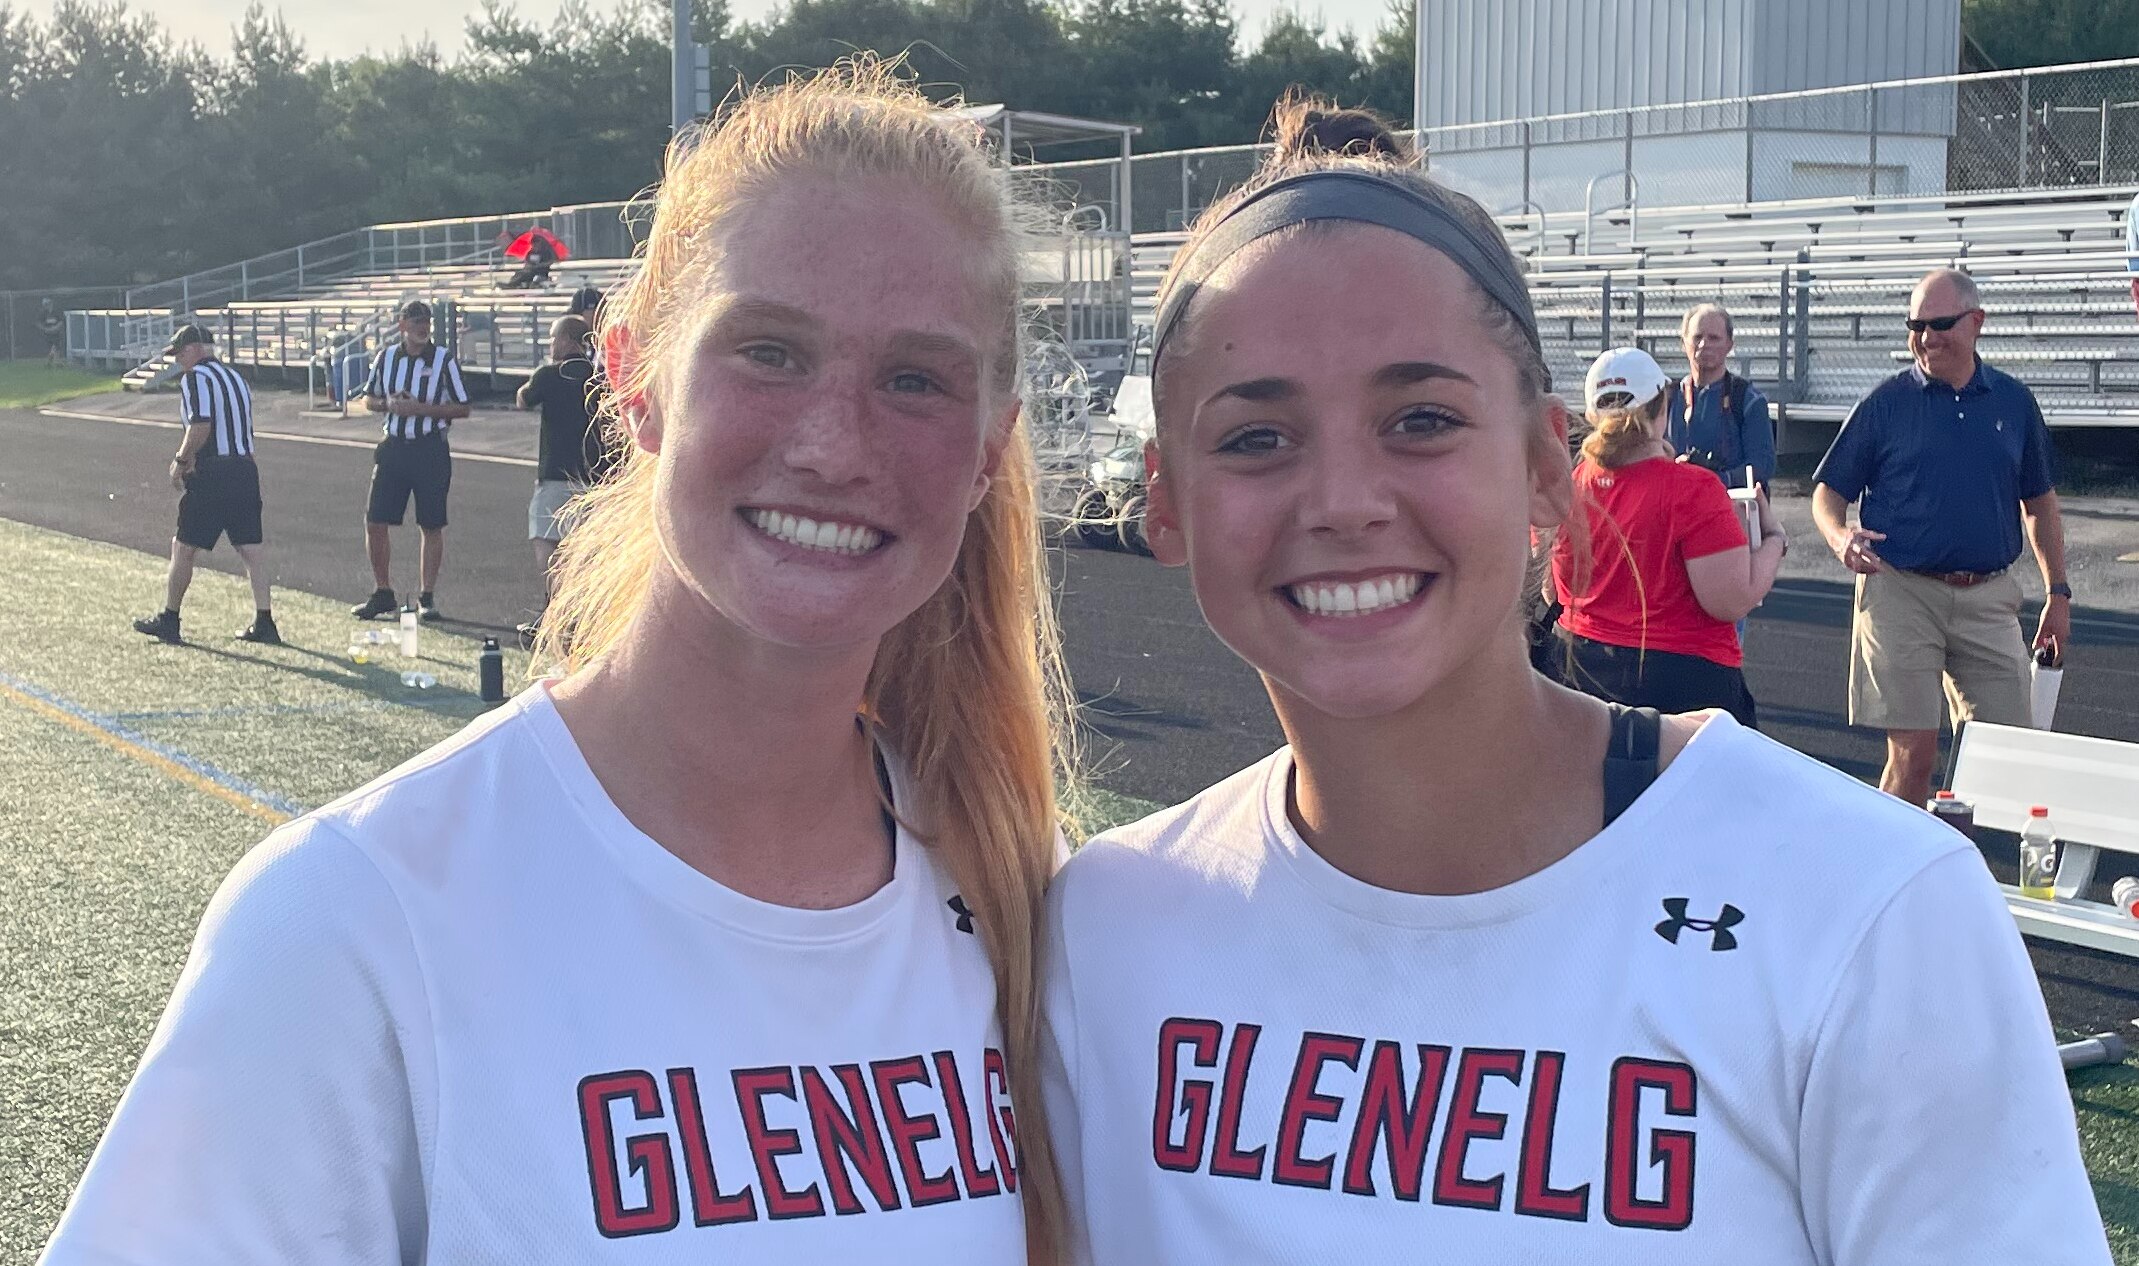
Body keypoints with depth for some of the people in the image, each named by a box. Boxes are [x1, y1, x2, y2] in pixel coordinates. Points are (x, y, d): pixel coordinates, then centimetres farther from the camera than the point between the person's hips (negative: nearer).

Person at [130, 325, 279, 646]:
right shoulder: (236, 377, 18)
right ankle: (264, 622, 1)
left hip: (212, 475, -7)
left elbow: (201, 426, -20)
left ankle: (169, 618, 14)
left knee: (184, 547, 5)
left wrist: (181, 461, -7)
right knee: (251, 547, 4)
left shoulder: (195, 378, -7)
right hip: (245, 469, 7)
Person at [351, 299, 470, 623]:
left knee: (431, 526, 1)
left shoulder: (444, 360, -3)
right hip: (393, 447, 3)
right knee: (375, 522, 1)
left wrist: (419, 408, -14)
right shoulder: (385, 357, 7)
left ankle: (427, 597, 11)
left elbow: (462, 408, -3)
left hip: (431, 449, -3)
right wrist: (388, 404, -5)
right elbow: (369, 400, 17)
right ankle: (382, 594, 15)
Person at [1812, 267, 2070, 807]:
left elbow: (2039, 502, 17)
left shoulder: (2014, 402, 10)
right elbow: (1828, 492, 3)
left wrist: (2059, 592, 13)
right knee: (1914, 751, -5)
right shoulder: (1886, 403, 1)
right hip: (1902, 594, -3)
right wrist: (1840, 536, -19)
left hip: (1989, 597, 3)